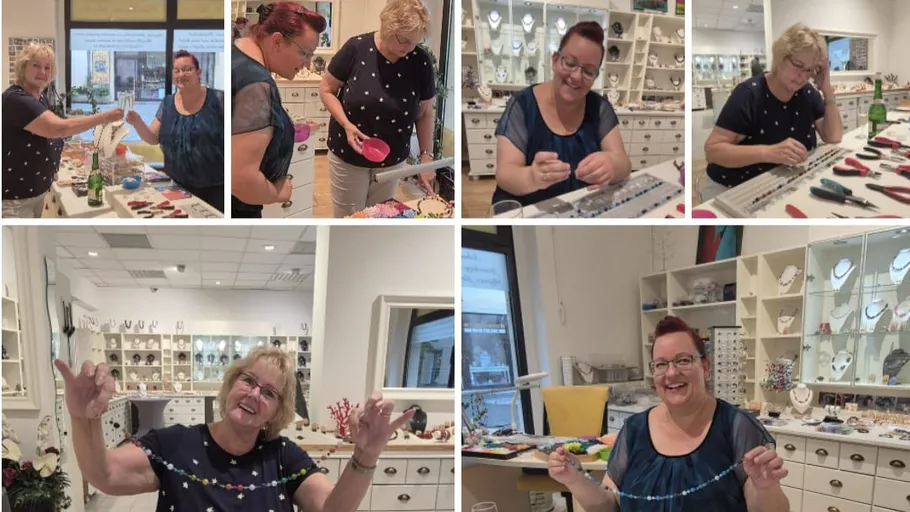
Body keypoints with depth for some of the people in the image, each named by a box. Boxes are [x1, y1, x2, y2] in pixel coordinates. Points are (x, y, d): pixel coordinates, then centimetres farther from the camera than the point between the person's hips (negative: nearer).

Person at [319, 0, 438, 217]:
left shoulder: (421, 62, -12)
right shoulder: (356, 49, -18)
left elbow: (426, 113, -1)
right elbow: (326, 89, -6)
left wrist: (426, 155, -6)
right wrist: (346, 124, -19)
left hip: (393, 161, 2)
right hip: (348, 157, -2)